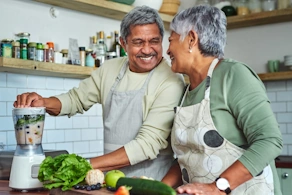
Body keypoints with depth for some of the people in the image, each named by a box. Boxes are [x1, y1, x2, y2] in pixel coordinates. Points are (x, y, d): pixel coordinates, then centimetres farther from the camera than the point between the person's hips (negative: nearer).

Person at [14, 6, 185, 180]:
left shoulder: (171, 82, -13)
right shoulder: (110, 69, 4)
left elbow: (148, 143, -18)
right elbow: (77, 99, 14)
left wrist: (87, 165, -21)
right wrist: (42, 102, -6)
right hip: (109, 177, 5)